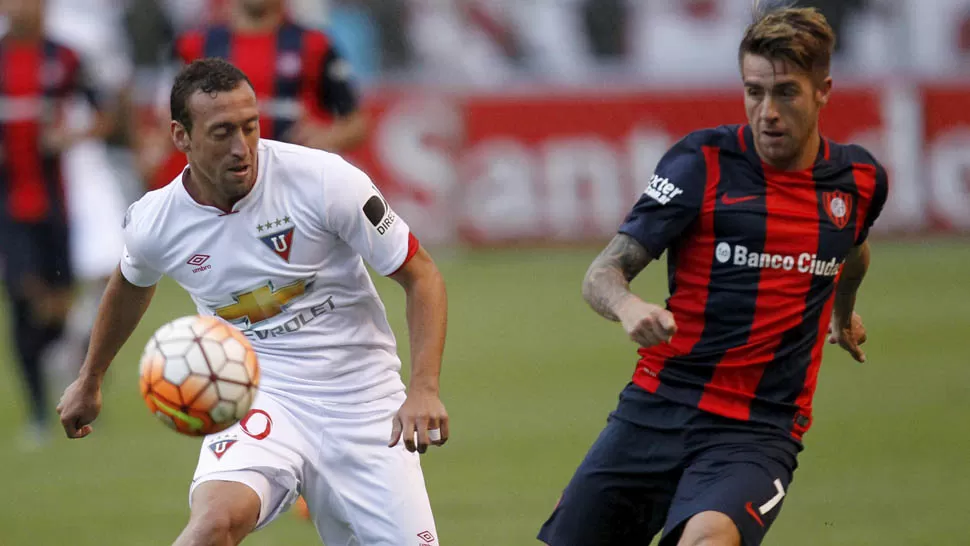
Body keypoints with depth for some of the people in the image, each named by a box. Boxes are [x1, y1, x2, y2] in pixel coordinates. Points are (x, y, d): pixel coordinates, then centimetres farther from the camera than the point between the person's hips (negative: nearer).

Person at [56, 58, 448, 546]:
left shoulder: (325, 180, -16)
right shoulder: (154, 223, -7)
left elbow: (422, 277, -7)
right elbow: (130, 285, 19)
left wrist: (424, 390, -20)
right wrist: (89, 379, 34)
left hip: (362, 398, 1)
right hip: (259, 398, 0)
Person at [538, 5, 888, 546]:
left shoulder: (862, 180, 5)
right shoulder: (702, 162, -5)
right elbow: (602, 274, -9)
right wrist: (629, 306, -31)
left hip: (757, 434, 0)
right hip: (656, 412, 1)